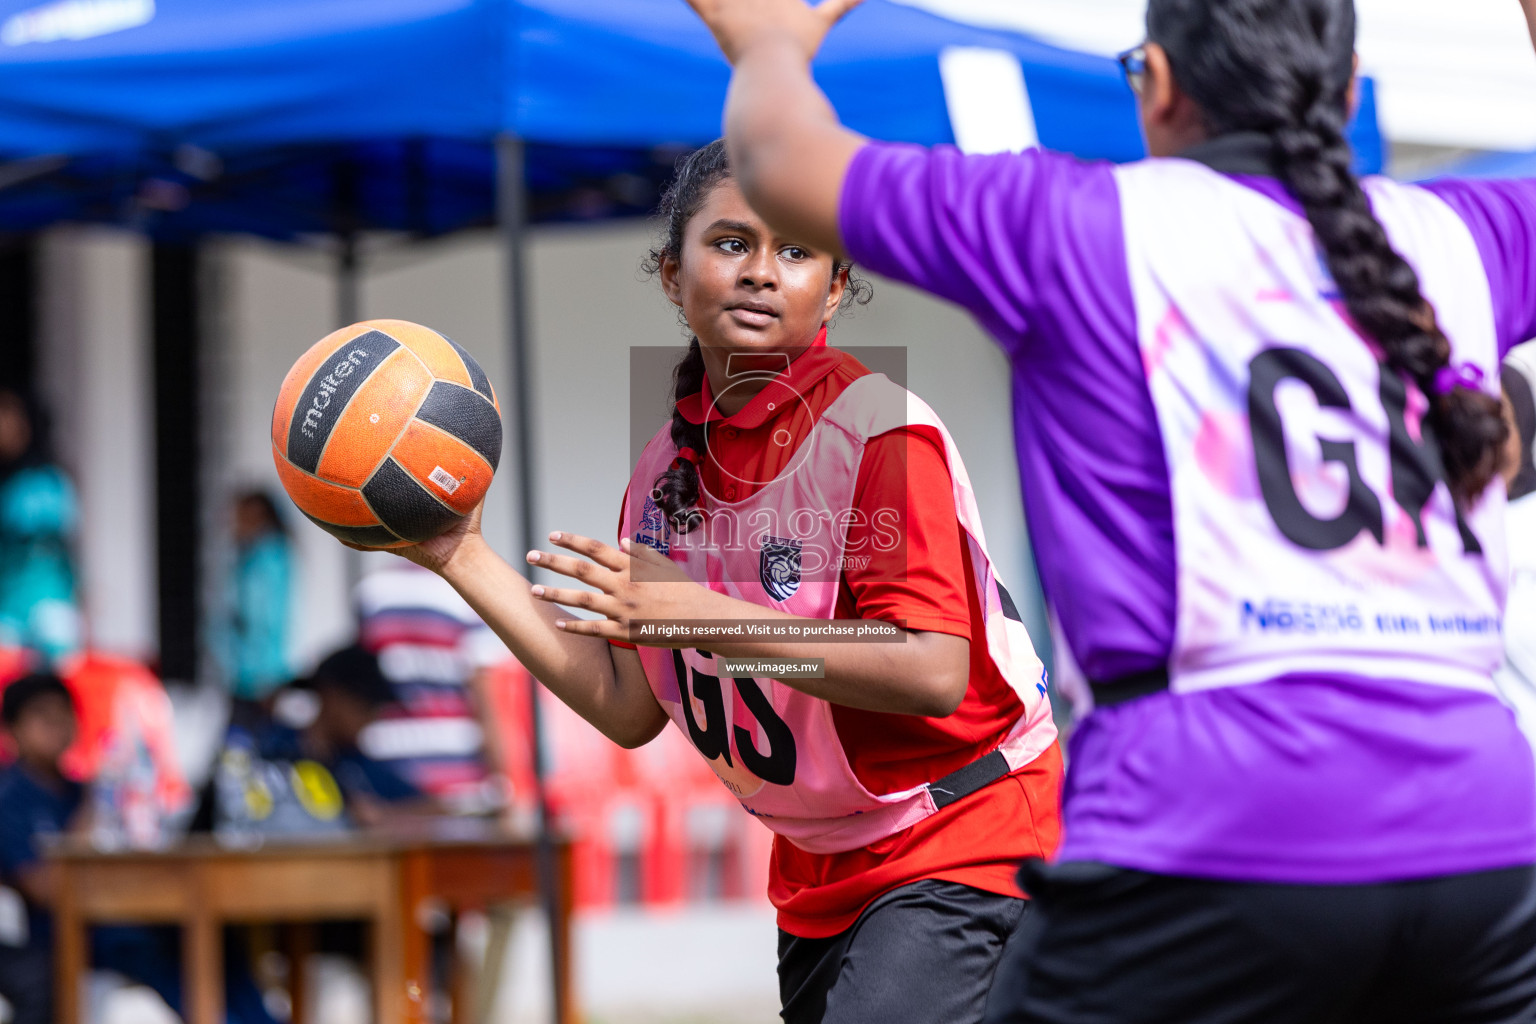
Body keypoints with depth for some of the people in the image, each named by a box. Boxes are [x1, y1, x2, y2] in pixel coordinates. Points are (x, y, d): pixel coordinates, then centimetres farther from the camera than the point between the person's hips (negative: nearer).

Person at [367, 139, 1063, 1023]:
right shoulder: (670, 466, 5)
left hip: (961, 847, -8)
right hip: (820, 877, 8)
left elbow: (934, 674, -26)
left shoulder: (877, 428, -16)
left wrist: (700, 616, -26)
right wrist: (465, 560, 3)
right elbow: (629, 709, 7)